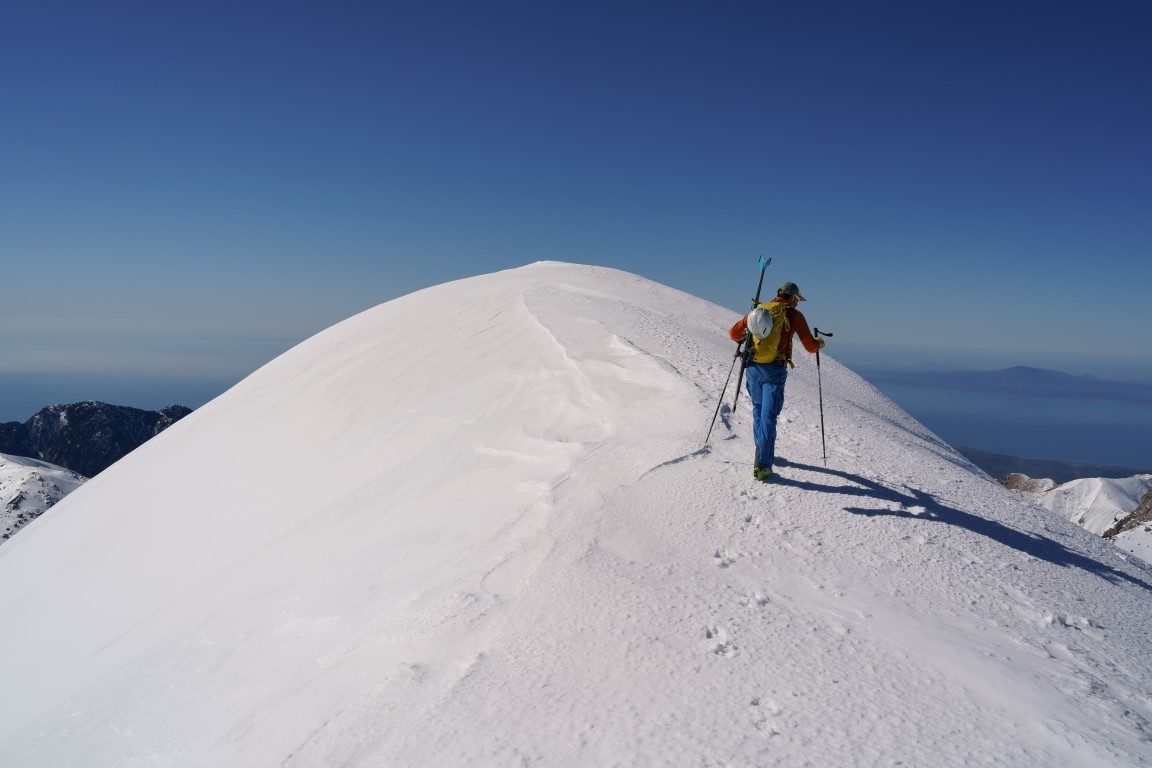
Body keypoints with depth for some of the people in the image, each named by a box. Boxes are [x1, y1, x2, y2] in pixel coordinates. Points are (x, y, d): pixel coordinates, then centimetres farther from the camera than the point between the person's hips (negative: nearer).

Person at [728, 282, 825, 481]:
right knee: (768, 416, -4)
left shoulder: (757, 310, 9)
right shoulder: (794, 315, -1)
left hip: (752, 368, 4)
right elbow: (810, 347, 2)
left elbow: (733, 333, 12)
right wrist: (820, 343, 25)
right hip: (774, 370, -4)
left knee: (758, 410, 22)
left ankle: (763, 453, 34)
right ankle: (762, 465, -11)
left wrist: (743, 336, 35)